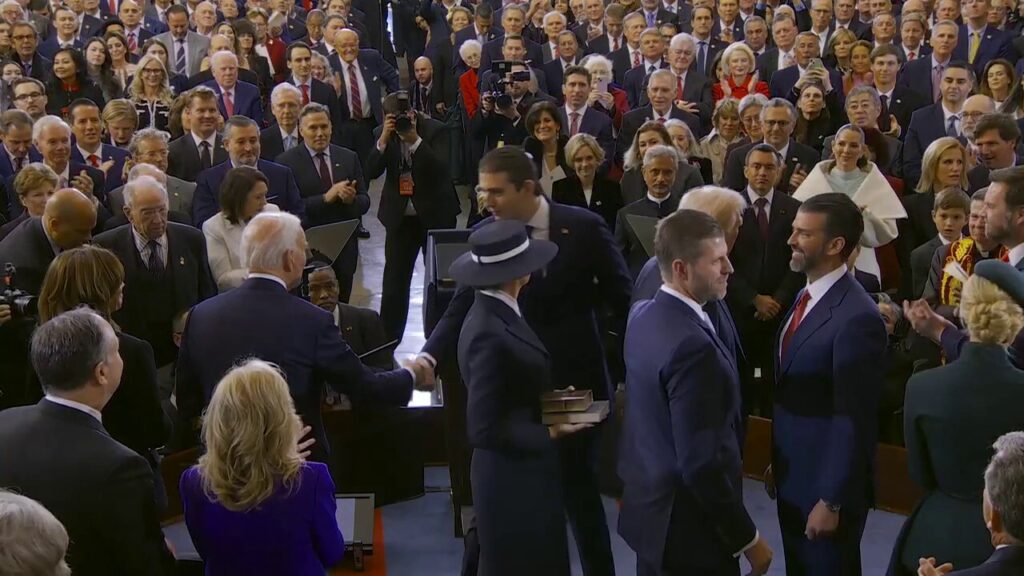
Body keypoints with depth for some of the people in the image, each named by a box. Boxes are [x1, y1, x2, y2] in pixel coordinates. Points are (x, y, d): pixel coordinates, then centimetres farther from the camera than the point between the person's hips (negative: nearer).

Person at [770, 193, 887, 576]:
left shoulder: (856, 318, -24)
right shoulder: (807, 296, 5)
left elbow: (853, 420, -22)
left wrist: (831, 500, -19)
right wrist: (777, 462, 15)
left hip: (826, 482, -8)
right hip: (792, 475, 8)